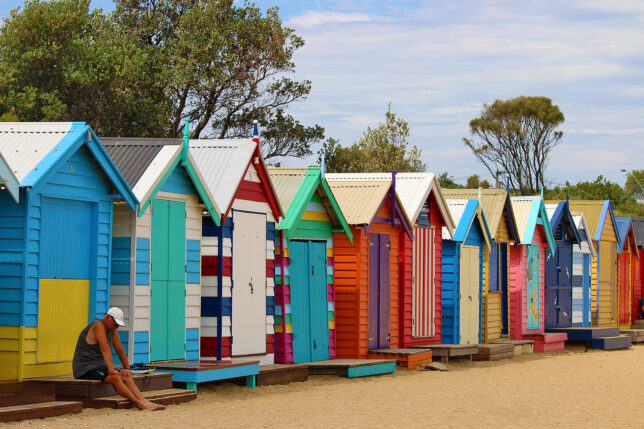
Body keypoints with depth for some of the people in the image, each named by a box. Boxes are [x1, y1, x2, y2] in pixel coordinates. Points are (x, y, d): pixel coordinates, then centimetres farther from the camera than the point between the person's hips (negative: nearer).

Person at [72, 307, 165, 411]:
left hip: (99, 367, 9)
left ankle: (144, 402, -24)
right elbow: (105, 348, -29)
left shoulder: (112, 330, 11)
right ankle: (139, 403, -31)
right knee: (114, 377, -30)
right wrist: (111, 369, -37)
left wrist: (127, 368, 6)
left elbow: (120, 350, 15)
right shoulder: (98, 326, -18)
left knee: (126, 377, -10)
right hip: (85, 369, -9)